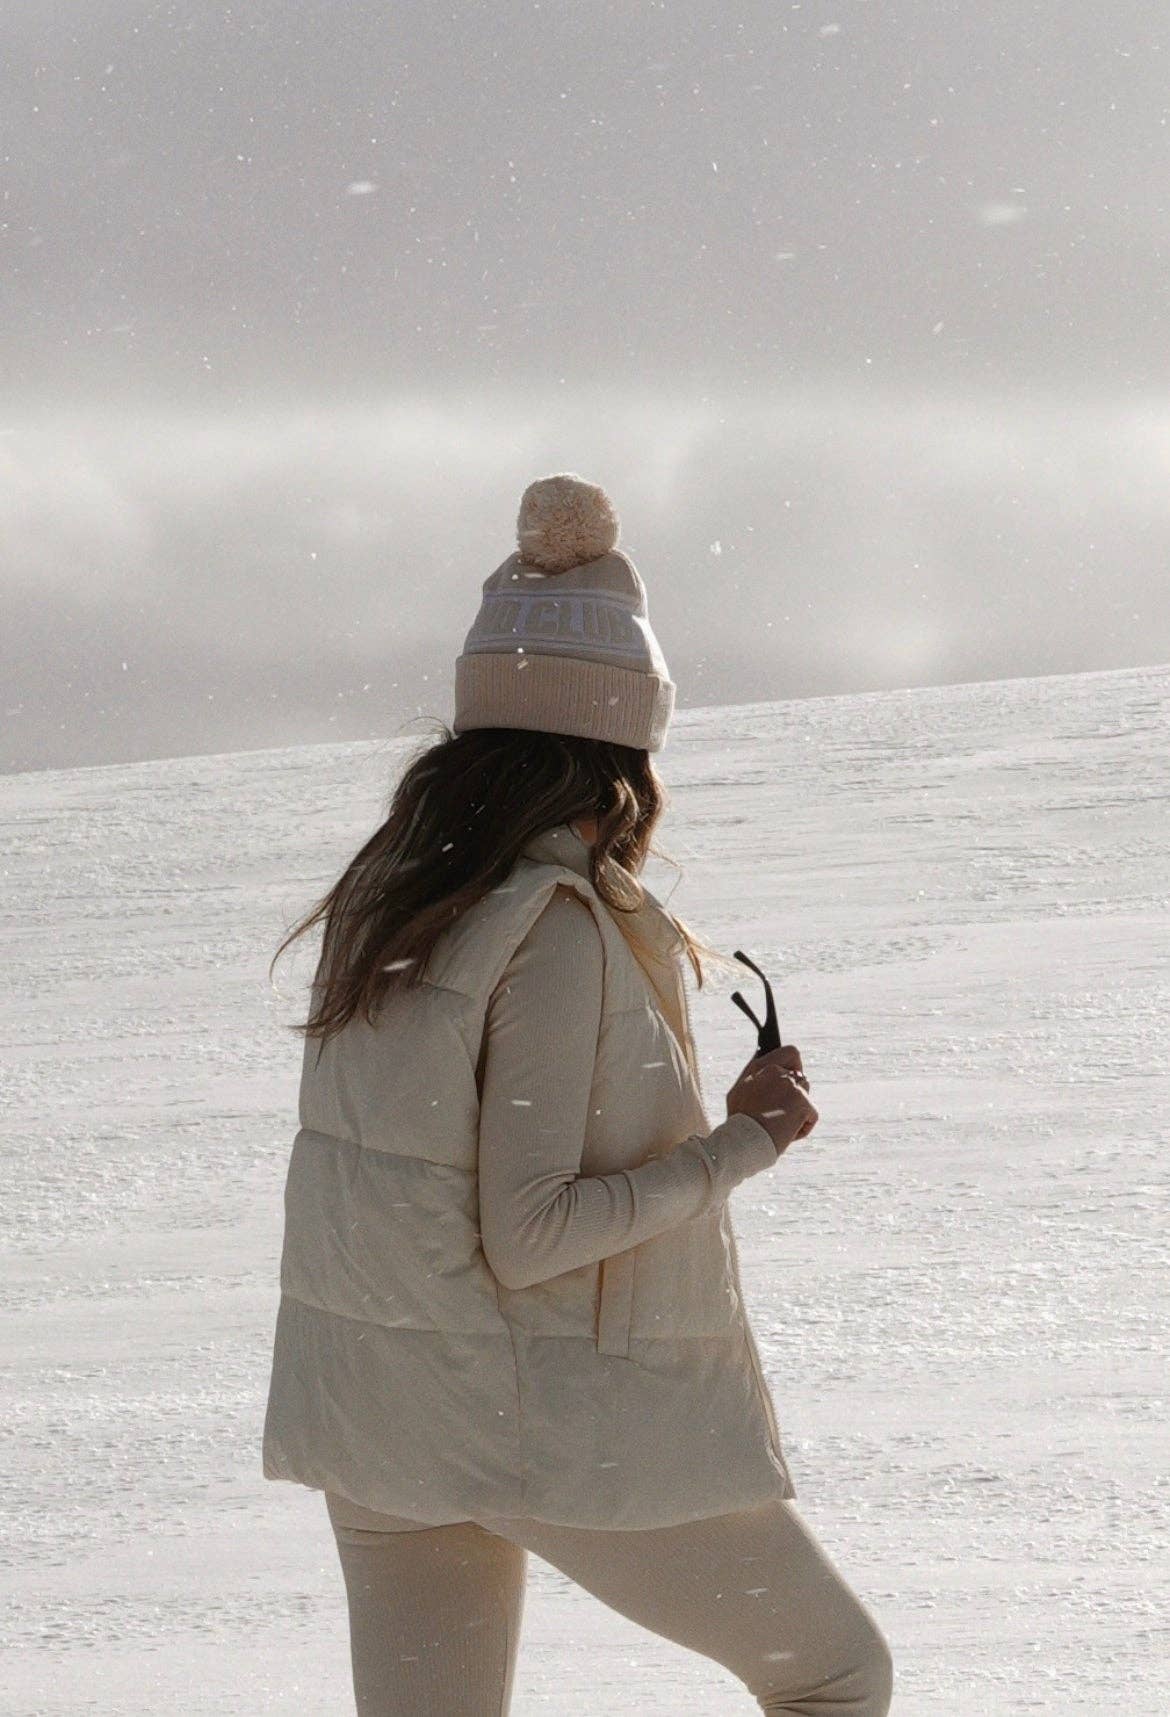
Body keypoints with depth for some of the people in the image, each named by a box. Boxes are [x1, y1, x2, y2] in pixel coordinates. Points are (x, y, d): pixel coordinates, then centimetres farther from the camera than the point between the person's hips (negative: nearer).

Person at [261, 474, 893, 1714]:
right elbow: (529, 1234, -21)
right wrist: (745, 1141, -13)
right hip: (563, 1423, -7)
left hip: (374, 1409, 7)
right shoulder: (559, 929, -19)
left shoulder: (388, 894, 4)